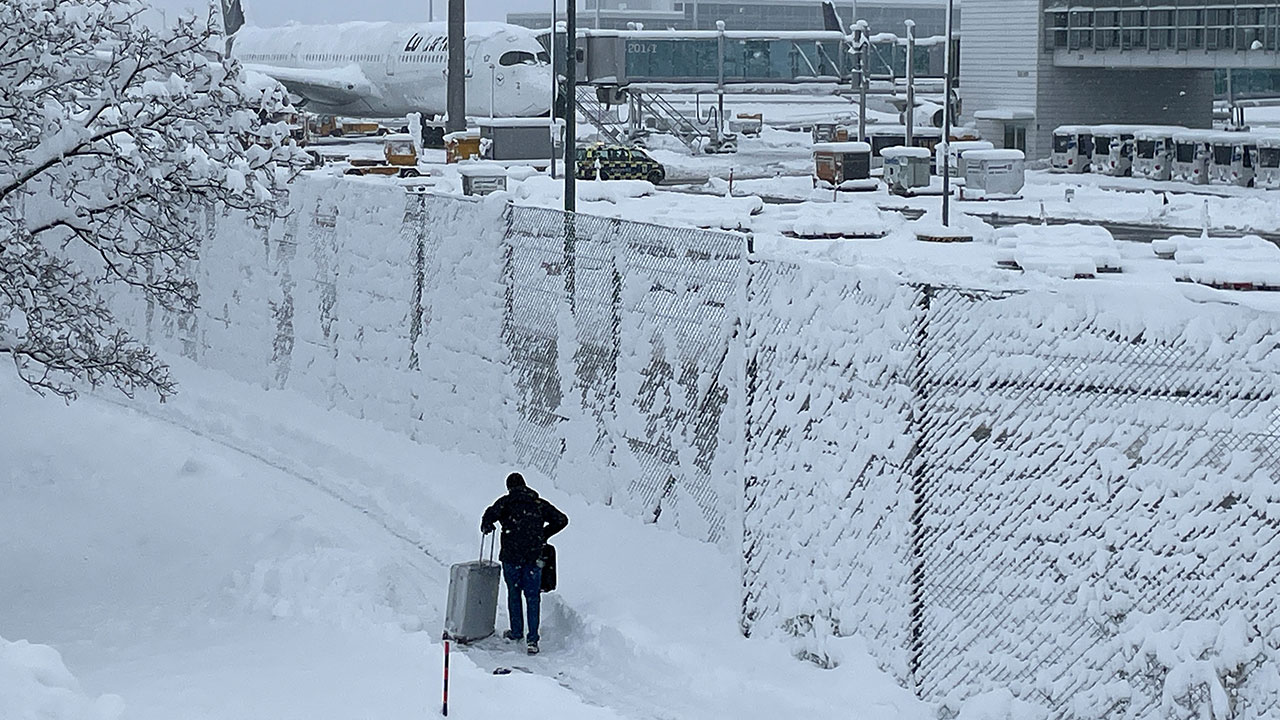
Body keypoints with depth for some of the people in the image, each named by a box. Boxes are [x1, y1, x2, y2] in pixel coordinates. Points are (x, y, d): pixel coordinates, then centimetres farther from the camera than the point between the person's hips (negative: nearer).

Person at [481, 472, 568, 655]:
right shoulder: (539, 503, 6)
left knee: (514, 593, 16)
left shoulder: (506, 502, -2)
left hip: (511, 556, -2)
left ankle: (516, 632, 25)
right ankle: (532, 638, -3)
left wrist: (486, 526, 2)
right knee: (533, 596, 5)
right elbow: (561, 520, 6)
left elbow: (492, 513, -20)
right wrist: (543, 535, 19)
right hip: (534, 557, 2)